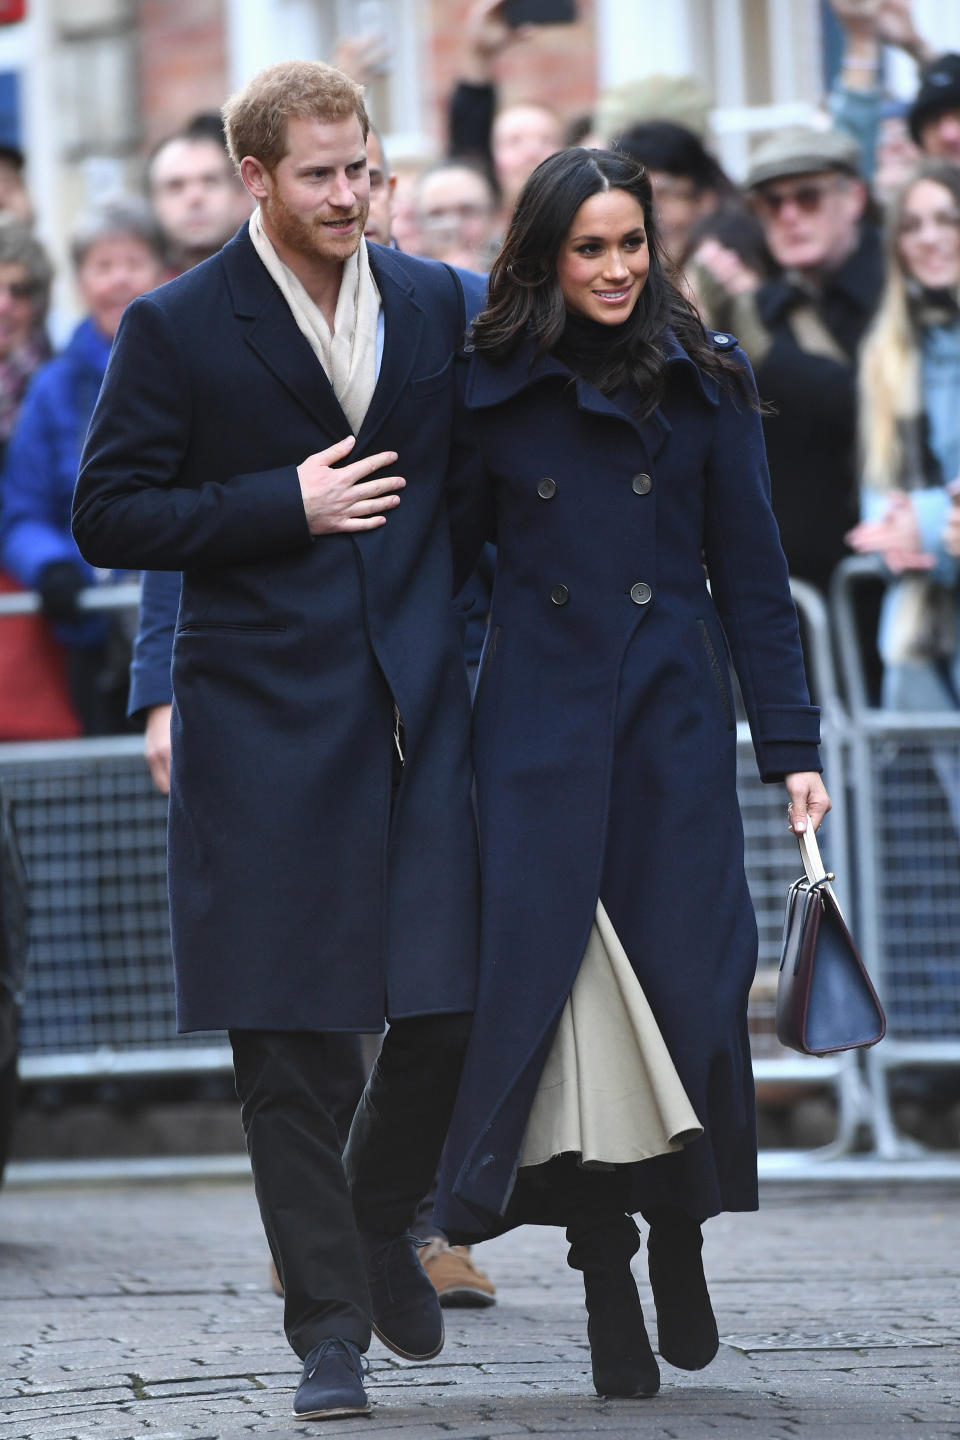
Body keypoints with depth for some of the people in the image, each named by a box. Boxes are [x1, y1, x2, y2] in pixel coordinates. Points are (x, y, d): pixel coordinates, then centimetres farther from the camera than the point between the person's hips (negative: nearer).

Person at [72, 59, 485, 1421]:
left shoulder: (441, 305, 8)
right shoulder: (179, 328, -3)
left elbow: (484, 478, 20)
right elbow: (107, 516, -4)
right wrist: (285, 507, -11)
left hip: (420, 700, 3)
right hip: (262, 719, -3)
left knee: (453, 1002, -1)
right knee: (284, 1037, -1)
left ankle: (379, 1219, 27)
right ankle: (327, 1321, 7)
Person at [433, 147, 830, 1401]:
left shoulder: (705, 381, 4)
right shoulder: (491, 388, 2)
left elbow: (752, 576, 5)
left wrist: (792, 745, 1)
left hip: (674, 719, 1)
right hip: (540, 721, -1)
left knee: (685, 975, -1)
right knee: (555, 971, -6)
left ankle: (678, 1239, 21)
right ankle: (606, 1282, 0)